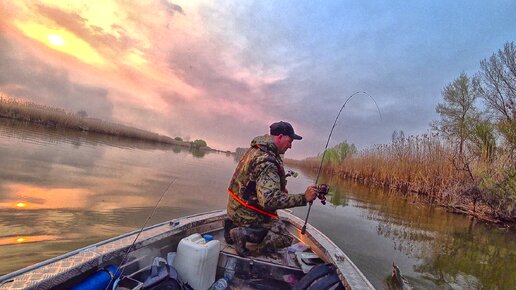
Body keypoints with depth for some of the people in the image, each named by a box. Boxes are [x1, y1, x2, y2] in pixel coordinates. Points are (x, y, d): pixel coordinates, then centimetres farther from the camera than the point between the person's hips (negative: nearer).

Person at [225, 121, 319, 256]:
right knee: (285, 239, -2)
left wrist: (280, 187, 9)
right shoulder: (267, 161, -27)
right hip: (248, 214, -9)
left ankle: (235, 226, 11)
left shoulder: (255, 149, 5)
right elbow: (270, 200, -35)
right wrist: (303, 197, -32)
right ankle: (244, 233, -12)